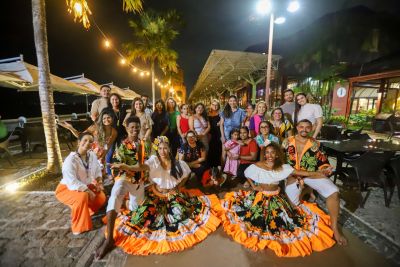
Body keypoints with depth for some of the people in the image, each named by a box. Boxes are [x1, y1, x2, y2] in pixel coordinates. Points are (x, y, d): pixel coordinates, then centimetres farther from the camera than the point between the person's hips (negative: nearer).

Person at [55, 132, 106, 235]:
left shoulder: (92, 155, -6)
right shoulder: (71, 160, -27)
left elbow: (98, 170, 10)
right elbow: (72, 183, -33)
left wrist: (99, 182, -6)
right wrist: (88, 191, -29)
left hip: (86, 186, 6)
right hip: (67, 188, -6)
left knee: (101, 198, -12)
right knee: (83, 196, -36)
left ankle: (85, 213, 16)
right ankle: (79, 227, -14)